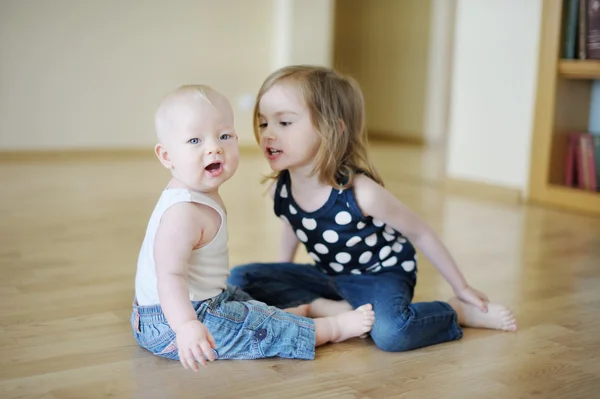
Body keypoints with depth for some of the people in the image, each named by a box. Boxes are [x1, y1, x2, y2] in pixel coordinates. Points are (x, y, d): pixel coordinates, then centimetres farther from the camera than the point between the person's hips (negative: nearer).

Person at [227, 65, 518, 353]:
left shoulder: (360, 192, -30)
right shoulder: (279, 190, -13)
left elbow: (419, 232, -15)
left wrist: (462, 288, -6)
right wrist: (280, 276, 21)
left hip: (380, 275, -6)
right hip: (328, 275, 6)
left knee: (390, 333, -38)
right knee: (239, 280, -8)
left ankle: (458, 312, -8)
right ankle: (330, 309, -14)